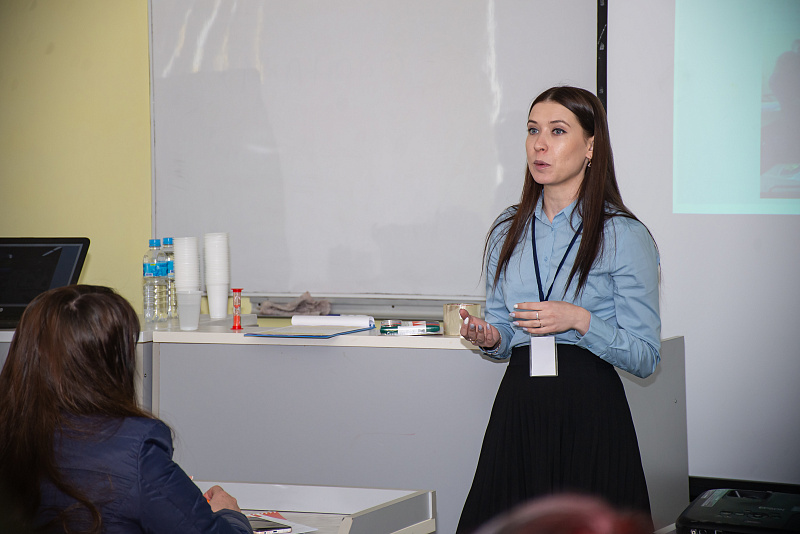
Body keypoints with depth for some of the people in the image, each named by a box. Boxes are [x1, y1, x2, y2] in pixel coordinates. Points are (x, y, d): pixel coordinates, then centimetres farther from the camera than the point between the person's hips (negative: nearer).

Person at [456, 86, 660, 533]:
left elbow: (645, 357, -6)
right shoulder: (509, 229, 11)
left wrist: (581, 321, -19)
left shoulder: (625, 236, -5)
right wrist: (491, 338, -4)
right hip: (518, 407, 4)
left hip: (591, 413, -4)